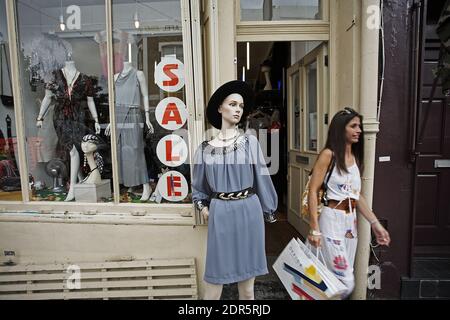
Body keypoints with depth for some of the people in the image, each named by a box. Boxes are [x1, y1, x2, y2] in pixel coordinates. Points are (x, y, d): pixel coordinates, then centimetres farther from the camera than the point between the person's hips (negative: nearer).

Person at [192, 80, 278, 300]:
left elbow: (261, 178, 5)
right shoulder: (205, 149, 3)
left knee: (247, 285, 13)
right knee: (214, 282, 6)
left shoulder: (250, 142, 1)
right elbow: (198, 186, 15)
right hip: (220, 214, 0)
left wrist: (267, 208, 9)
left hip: (248, 211, 0)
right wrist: (203, 207, 4)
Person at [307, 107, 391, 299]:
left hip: (351, 221, 7)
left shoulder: (356, 158, 12)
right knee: (345, 282, -4)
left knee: (339, 279, 15)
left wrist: (375, 223, 11)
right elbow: (313, 191, -14)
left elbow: (357, 195, 16)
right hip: (332, 220, -7)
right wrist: (314, 229, -17)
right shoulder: (328, 154, -10)